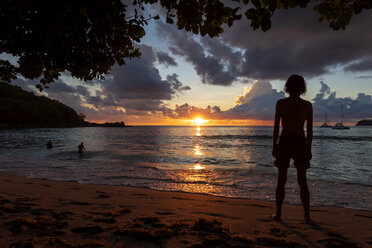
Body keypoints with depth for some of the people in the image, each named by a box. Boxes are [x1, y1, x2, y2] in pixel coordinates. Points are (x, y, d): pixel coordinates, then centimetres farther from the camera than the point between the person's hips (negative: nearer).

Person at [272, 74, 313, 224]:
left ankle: (278, 213, 14)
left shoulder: (281, 103, -4)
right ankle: (307, 216, 15)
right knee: (302, 181, 12)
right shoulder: (307, 105, 0)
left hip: (284, 143, -1)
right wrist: (309, 148, 10)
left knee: (281, 180, 8)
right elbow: (310, 130, 2)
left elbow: (276, 127, -4)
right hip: (300, 144, 1)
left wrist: (274, 145, 3)